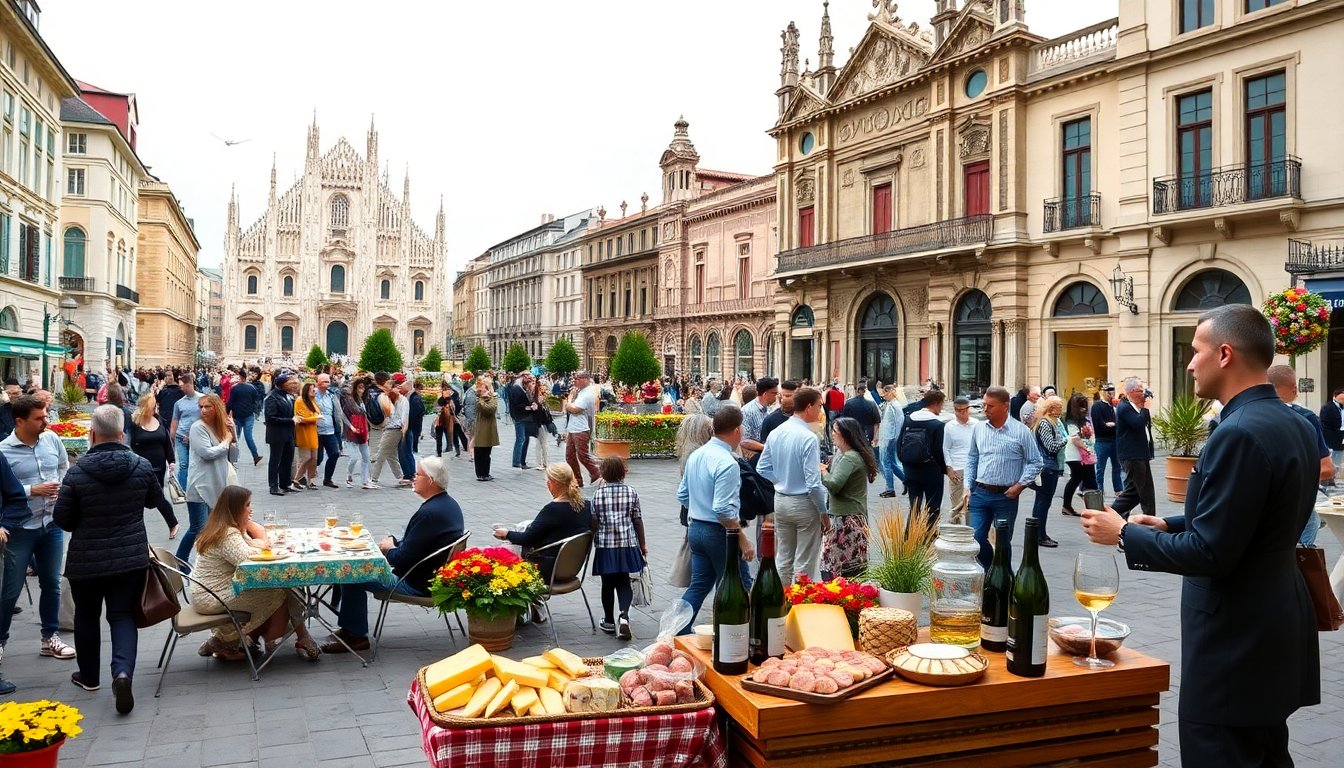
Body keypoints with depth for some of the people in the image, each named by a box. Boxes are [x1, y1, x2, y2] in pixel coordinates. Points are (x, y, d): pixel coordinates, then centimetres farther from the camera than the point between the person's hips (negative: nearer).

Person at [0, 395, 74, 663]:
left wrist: (62, 486, 0)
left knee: (51, 584, 14)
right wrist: (33, 490, -20)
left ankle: (50, 638, 27)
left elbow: (65, 467, 16)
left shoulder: (52, 439, 0)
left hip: (52, 523, 5)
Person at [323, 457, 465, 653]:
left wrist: (389, 549, -5)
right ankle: (350, 627, 27)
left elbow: (404, 558, -25)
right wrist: (396, 544, 4)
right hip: (433, 572, 11)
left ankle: (355, 635, 8)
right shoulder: (449, 503, 4)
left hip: (417, 584, -11)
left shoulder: (429, 513, -28)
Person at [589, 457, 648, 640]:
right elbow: (638, 520, 1)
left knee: (608, 584, 12)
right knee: (623, 582, 8)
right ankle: (624, 616, -15)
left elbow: (594, 523, -3)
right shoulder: (631, 492, -2)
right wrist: (643, 545, 11)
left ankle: (609, 622, 23)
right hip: (627, 544, 1)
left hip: (605, 546, -1)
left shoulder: (597, 494, -5)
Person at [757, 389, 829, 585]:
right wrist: (824, 513, -11)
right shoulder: (808, 438, -20)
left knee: (783, 558, 18)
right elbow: (813, 483, -21)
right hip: (804, 503, -7)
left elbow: (763, 469, 8)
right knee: (805, 563, 4)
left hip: (780, 501, 7)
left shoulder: (775, 433, 1)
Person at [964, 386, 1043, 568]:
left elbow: (1035, 462, -1)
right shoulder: (979, 428, 5)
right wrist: (967, 485, 8)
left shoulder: (1021, 431, -6)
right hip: (980, 493, 3)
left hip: (1006, 497, -3)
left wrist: (1020, 485, -10)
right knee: (976, 538, 1)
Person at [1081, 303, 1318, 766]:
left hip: (1235, 639, -10)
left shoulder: (1240, 433, -23)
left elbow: (1209, 553, -24)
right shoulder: (1293, 426, 7)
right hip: (1272, 629, 10)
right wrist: (1169, 525, 10)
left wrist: (1124, 534, -12)